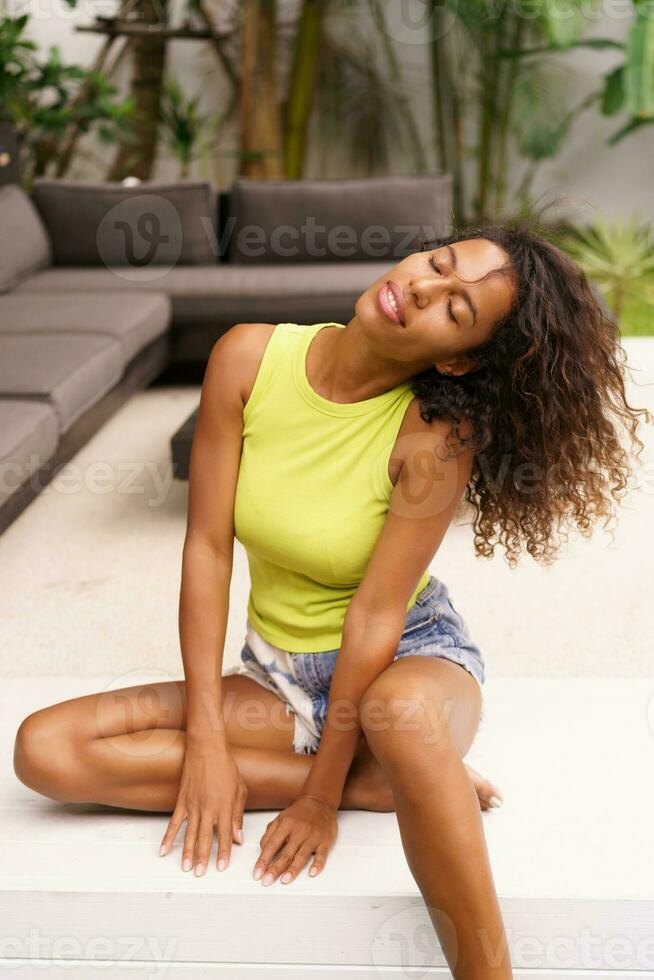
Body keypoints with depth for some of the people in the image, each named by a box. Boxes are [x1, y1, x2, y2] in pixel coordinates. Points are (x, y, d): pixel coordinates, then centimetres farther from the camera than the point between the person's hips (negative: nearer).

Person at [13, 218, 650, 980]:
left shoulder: (437, 433, -21)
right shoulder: (250, 358, -11)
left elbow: (377, 613, -20)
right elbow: (207, 546, -10)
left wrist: (322, 795, -18)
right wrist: (205, 742, -13)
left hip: (410, 661, -5)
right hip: (278, 677, 5)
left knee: (399, 715, -43)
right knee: (44, 749, -15)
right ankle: (377, 783, -14)